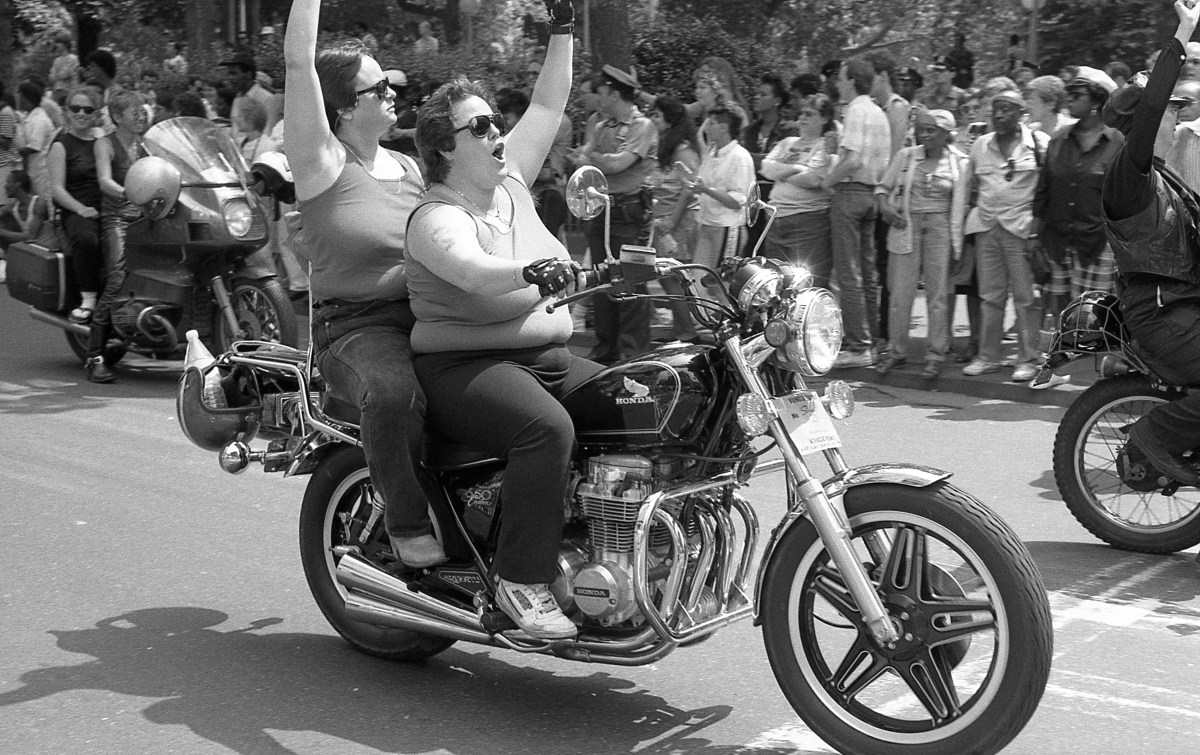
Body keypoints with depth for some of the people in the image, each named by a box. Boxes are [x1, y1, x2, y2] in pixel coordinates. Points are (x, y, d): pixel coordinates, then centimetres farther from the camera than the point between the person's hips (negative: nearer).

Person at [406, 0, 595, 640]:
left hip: (546, 356, 8)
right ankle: (521, 582, -27)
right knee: (547, 427, -35)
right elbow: (473, 272, -33)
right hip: (464, 366, -8)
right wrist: (532, 272, -52)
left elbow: (548, 106, 17)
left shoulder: (509, 181, 13)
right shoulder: (436, 219, -12)